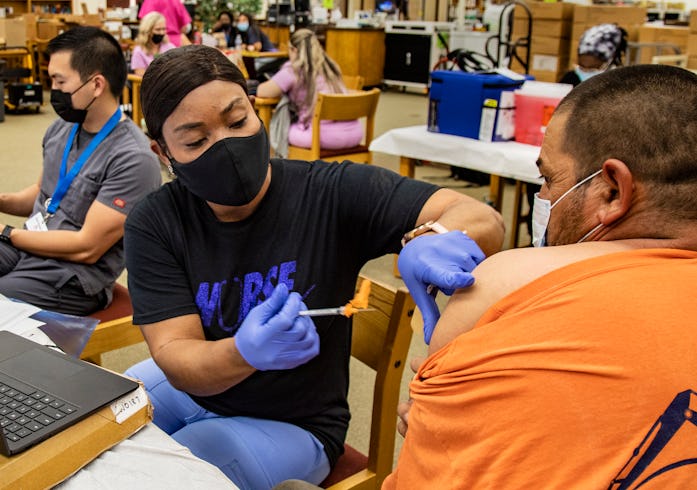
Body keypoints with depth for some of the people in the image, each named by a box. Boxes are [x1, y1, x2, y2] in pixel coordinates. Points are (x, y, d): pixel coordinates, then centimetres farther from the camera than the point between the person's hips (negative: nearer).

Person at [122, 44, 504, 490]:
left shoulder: (331, 193, -20)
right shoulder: (153, 225, -13)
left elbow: (483, 220, -26)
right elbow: (176, 358, -20)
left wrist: (434, 239, -51)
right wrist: (246, 353, -44)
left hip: (292, 425, -3)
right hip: (190, 387, 4)